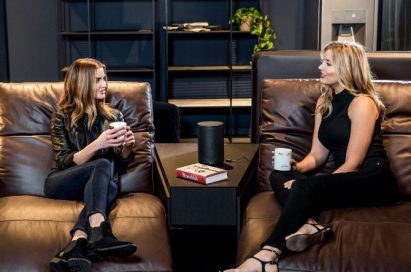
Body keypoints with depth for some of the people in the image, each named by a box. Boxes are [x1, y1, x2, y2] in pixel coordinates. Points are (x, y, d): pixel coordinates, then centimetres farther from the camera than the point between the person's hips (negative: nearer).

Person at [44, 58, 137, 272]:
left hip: (100, 182, 2)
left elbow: (120, 165, 13)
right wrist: (97, 145, -24)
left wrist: (127, 147, -10)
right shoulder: (61, 118, 4)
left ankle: (77, 243, -60)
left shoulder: (114, 116, 14)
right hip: (62, 185, -2)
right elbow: (65, 163, -8)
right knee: (103, 165, -33)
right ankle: (99, 234, -57)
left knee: (109, 180, -35)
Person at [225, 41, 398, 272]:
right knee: (278, 177, -11)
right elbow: (317, 155, 13)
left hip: (374, 181, -8)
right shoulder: (324, 102, 16)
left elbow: (353, 162, -13)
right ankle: (310, 225, -39)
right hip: (345, 180, 8)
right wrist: (297, 167, -9)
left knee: (306, 187, -32)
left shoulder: (362, 103, -8)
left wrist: (310, 184, -19)